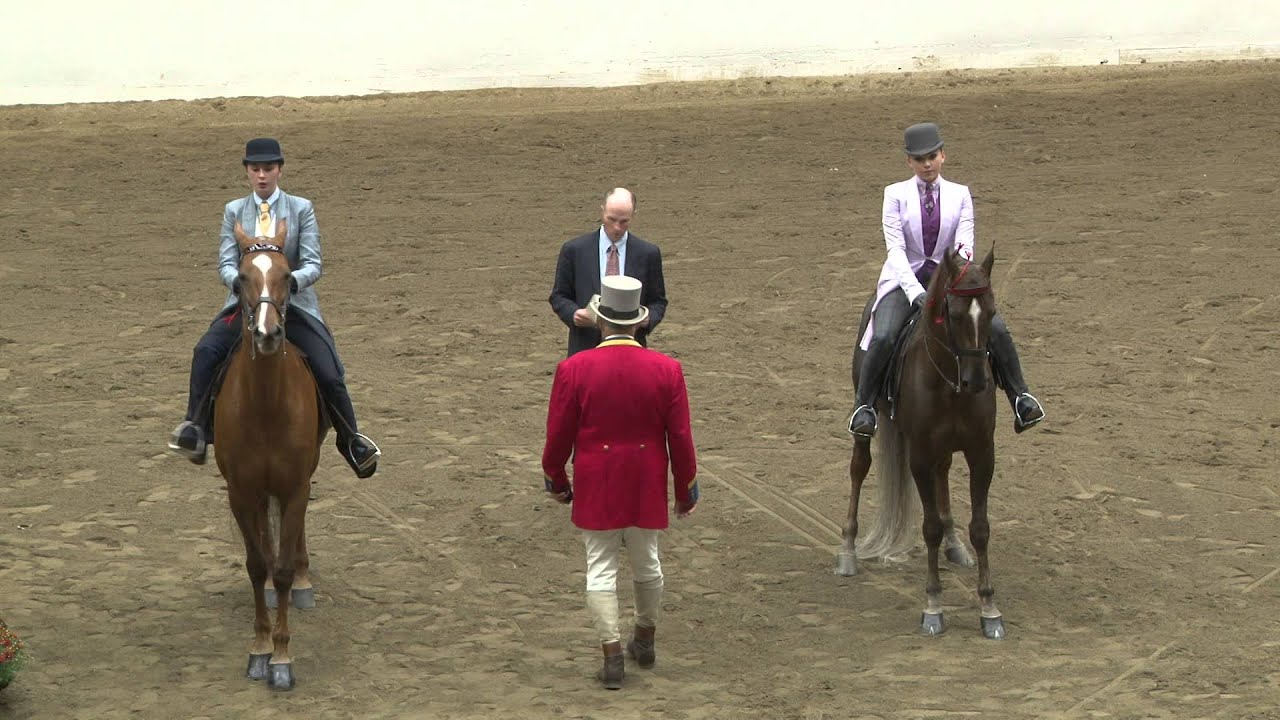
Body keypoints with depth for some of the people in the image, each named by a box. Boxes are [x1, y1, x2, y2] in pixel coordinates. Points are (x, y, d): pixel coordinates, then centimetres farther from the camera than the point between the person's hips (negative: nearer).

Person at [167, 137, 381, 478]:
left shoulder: (301, 209, 1)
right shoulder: (234, 211, 8)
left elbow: (313, 264, -6)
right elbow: (226, 263, 0)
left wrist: (291, 281, -28)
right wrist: (239, 281, -24)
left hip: (294, 304, -1)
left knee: (329, 374, -15)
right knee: (205, 353, -26)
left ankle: (351, 440, 6)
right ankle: (196, 429, -19)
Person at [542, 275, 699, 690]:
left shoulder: (574, 369, -12)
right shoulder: (666, 370, -9)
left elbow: (558, 435, -5)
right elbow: (680, 438, -4)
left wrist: (555, 480, 12)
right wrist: (686, 489, 9)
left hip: (595, 488, -2)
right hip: (647, 487, 2)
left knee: (601, 568, 5)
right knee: (647, 562, 19)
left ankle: (612, 656, -2)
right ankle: (645, 641, 36)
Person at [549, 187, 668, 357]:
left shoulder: (648, 254, 2)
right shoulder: (574, 250, 0)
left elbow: (657, 301, 9)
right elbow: (559, 296, 6)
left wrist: (646, 319, -13)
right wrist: (574, 314, -15)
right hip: (587, 347, -1)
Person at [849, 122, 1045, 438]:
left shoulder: (960, 195, 6)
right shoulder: (896, 194, 0)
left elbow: (964, 245, -2)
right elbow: (895, 248, -9)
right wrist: (916, 292, -23)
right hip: (904, 280, -2)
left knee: (997, 329, -19)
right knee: (883, 337, -29)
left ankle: (1020, 397, -5)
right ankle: (863, 406, -13)